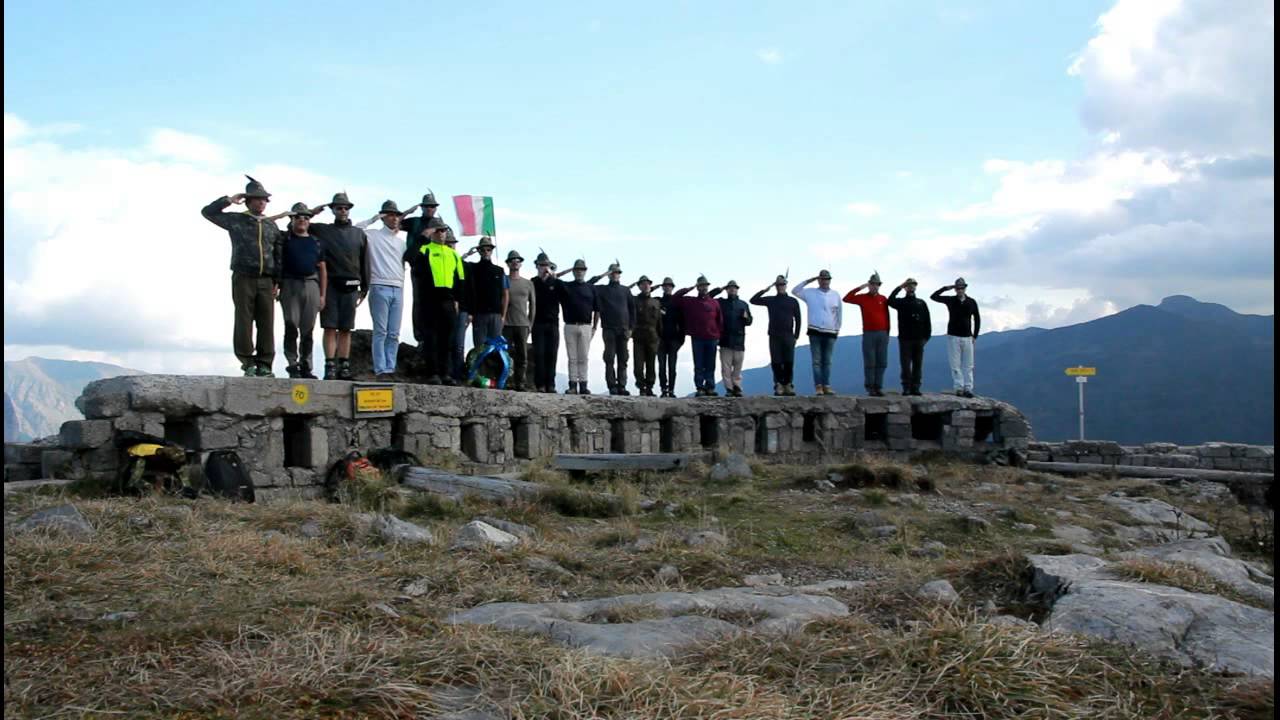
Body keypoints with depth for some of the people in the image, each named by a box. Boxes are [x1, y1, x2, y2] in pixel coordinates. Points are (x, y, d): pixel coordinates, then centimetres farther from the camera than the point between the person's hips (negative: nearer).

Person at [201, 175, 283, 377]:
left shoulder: (271, 226, 15)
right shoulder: (235, 220, 8)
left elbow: (278, 256, 14)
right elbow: (207, 211, 9)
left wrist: (277, 282, 7)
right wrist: (229, 200, 2)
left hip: (266, 281, 2)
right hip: (243, 279, -2)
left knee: (266, 323, -1)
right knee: (244, 321, -3)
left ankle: (264, 364, 3)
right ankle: (247, 362, 3)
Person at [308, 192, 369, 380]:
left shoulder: (359, 234, 14)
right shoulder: (322, 230, 10)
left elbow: (365, 264, 13)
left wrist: (364, 289, 9)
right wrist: (311, 212, 3)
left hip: (350, 287, 2)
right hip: (330, 285, -1)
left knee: (346, 329, 3)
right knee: (330, 327, -4)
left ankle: (344, 367, 5)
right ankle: (330, 367, -5)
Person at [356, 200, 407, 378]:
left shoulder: (401, 241, 21)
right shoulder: (373, 235, 5)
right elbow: (355, 229, -8)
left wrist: (402, 286, 13)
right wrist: (374, 218, -2)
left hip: (398, 289, 5)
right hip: (380, 288, -5)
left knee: (394, 334, 2)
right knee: (381, 332, -8)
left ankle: (390, 368, 5)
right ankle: (380, 369, -8)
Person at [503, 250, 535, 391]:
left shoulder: (528, 283, 14)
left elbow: (532, 304, 16)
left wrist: (530, 322, 11)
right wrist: (500, 319, 0)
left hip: (522, 324, 2)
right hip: (506, 324, -2)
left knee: (522, 356, 0)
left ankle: (520, 382, 3)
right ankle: (508, 381, -5)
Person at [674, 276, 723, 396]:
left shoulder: (714, 303, 11)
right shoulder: (691, 302, 8)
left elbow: (720, 321, 11)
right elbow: (676, 296, 2)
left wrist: (718, 335, 4)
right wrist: (690, 288, 0)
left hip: (712, 339, 1)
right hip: (697, 339, -1)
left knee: (710, 366, 4)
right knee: (699, 366, 0)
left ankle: (710, 387, 8)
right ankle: (700, 388, 2)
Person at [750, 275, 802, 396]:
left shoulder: (793, 301, 9)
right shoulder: (770, 300, 10)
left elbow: (798, 320, 9)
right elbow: (753, 300, 5)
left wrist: (796, 336, 2)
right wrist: (765, 290, -1)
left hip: (788, 336, 0)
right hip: (774, 336, 1)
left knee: (789, 362, -4)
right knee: (776, 362, -2)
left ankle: (788, 385, 2)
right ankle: (779, 385, 3)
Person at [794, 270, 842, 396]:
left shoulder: (835, 295, 9)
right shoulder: (810, 293, 5)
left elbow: (838, 313, 14)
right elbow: (796, 290, 1)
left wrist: (838, 329, 10)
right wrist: (809, 280, -1)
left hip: (830, 333, 2)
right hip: (815, 332, -1)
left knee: (827, 361, 4)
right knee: (816, 361, -2)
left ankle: (826, 386, 6)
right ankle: (818, 386, -3)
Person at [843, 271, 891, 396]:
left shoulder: (883, 299, 7)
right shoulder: (863, 298, 3)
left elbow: (887, 317, 10)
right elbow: (846, 298, -7)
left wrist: (887, 333, 7)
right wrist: (860, 288, -10)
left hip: (882, 334, 2)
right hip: (868, 334, -2)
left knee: (881, 362, 2)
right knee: (869, 363, -3)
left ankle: (878, 387, 7)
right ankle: (870, 388, 1)